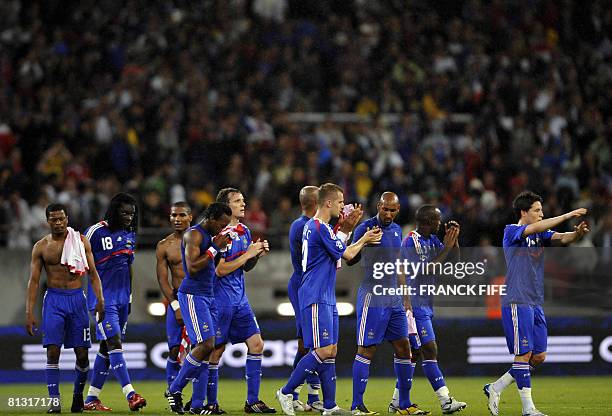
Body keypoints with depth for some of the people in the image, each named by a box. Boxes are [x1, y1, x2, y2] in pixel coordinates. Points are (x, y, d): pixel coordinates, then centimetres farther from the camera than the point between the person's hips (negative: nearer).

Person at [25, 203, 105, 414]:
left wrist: (100, 300, -7)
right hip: (54, 299, -1)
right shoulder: (41, 246, 3)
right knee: (53, 351, -11)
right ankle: (54, 400, -9)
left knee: (82, 353, 0)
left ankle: (78, 395, 20)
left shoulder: (81, 241, 4)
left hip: (77, 298, 1)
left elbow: (93, 274, 5)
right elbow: (34, 280, 3)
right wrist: (29, 312, -4)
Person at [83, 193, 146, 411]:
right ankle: (131, 395, -24)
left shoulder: (130, 235, 12)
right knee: (114, 342, -16)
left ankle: (91, 399, 15)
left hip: (122, 298, 7)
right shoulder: (96, 232, -9)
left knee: (106, 348, 9)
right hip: (102, 298, -7)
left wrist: (129, 297, 22)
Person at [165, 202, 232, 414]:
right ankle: (174, 389, -3)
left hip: (208, 296, 10)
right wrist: (214, 248, -17)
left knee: (205, 349, 3)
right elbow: (192, 268, -21)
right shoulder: (194, 234, -11)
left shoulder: (210, 236, 18)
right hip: (192, 295, -10)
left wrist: (221, 246, 13)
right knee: (206, 345, -16)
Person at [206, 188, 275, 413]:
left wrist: (258, 254, 1)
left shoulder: (244, 231, 11)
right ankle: (210, 403, 9)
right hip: (221, 299, -8)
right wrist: (248, 253, -15)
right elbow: (221, 270, -18)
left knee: (256, 344, 1)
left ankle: (252, 401, 6)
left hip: (240, 299, 8)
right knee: (216, 350, -1)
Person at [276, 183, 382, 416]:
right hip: (316, 298, -11)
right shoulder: (321, 228, -15)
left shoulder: (313, 226, 16)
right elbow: (347, 254, -11)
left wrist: (346, 228, 15)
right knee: (323, 351, -13)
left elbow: (336, 247, 25)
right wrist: (364, 240, 6)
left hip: (326, 299, 11)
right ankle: (286, 392, -7)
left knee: (330, 351, 8)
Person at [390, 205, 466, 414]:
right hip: (416, 303, -9)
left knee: (414, 353, 10)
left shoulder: (432, 240, 11)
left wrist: (454, 239, 1)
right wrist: (446, 247, -20)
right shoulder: (411, 242, -15)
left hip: (425, 304, 9)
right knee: (430, 351, -12)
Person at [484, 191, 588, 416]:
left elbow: (562, 238, -1)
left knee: (539, 356, 7)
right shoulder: (511, 232, -6)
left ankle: (495, 388, 18)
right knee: (524, 354, -7)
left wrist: (577, 233, -24)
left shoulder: (540, 235, 14)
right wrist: (568, 215, -25)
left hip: (535, 303, 8)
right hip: (517, 302, -8)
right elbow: (535, 228, -23)